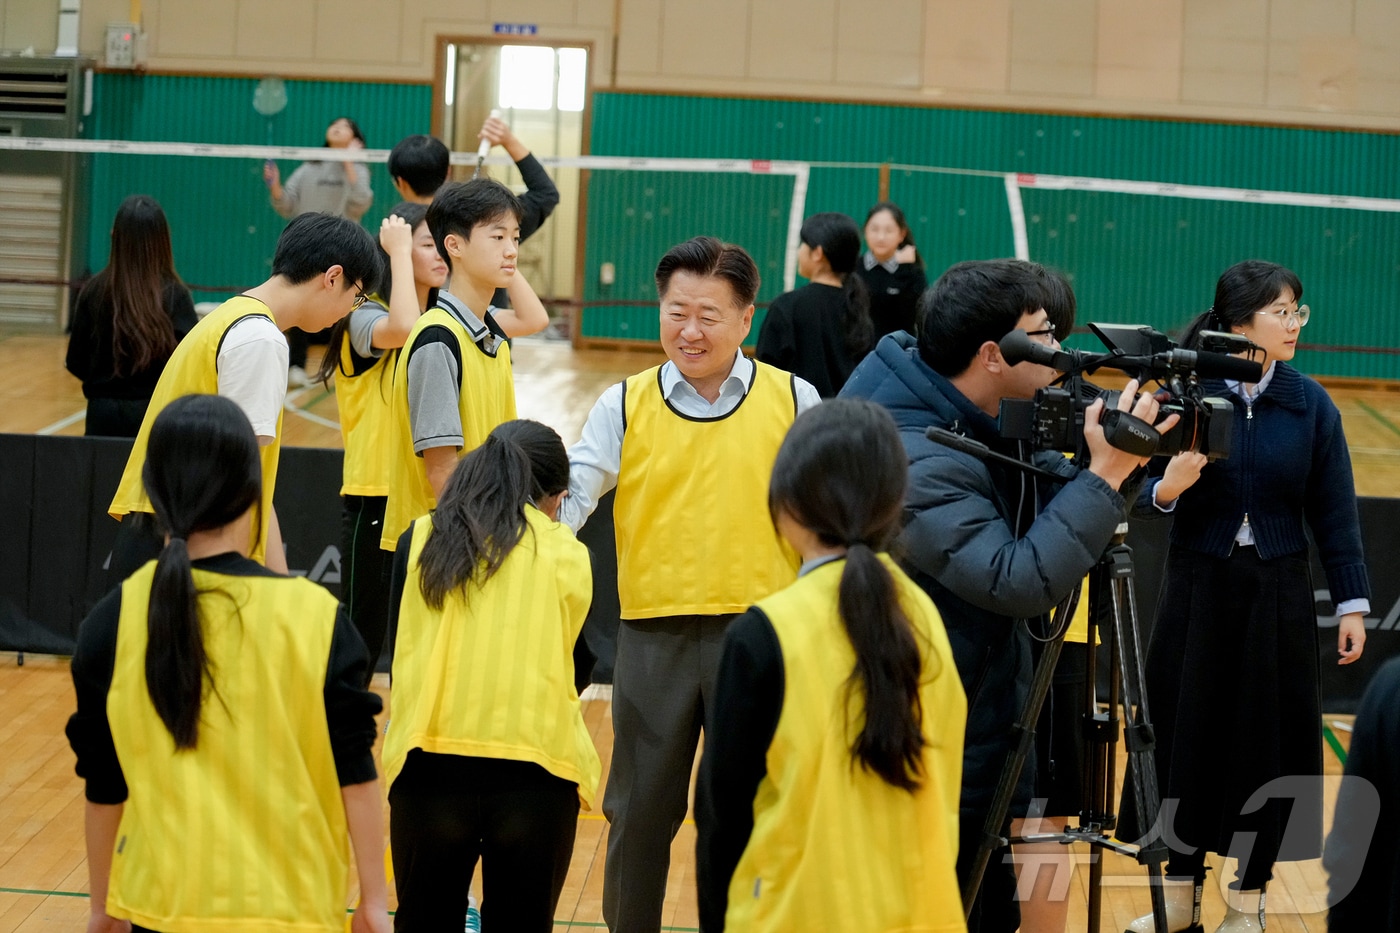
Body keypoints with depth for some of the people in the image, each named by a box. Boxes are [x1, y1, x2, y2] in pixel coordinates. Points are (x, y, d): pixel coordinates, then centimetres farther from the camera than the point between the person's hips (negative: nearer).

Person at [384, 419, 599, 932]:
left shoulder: (418, 542, 8)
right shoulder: (566, 553, 3)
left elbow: (400, 652, 14)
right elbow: (575, 666, 11)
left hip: (428, 765, 1)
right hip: (533, 771, -1)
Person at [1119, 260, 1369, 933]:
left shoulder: (1311, 406, -3)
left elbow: (1335, 513, 0)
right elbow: (1148, 494, -5)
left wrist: (1351, 602, -2)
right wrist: (1166, 488, -27)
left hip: (1277, 598, 1)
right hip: (1196, 591, -1)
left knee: (1267, 746, 6)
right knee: (1185, 738, 8)